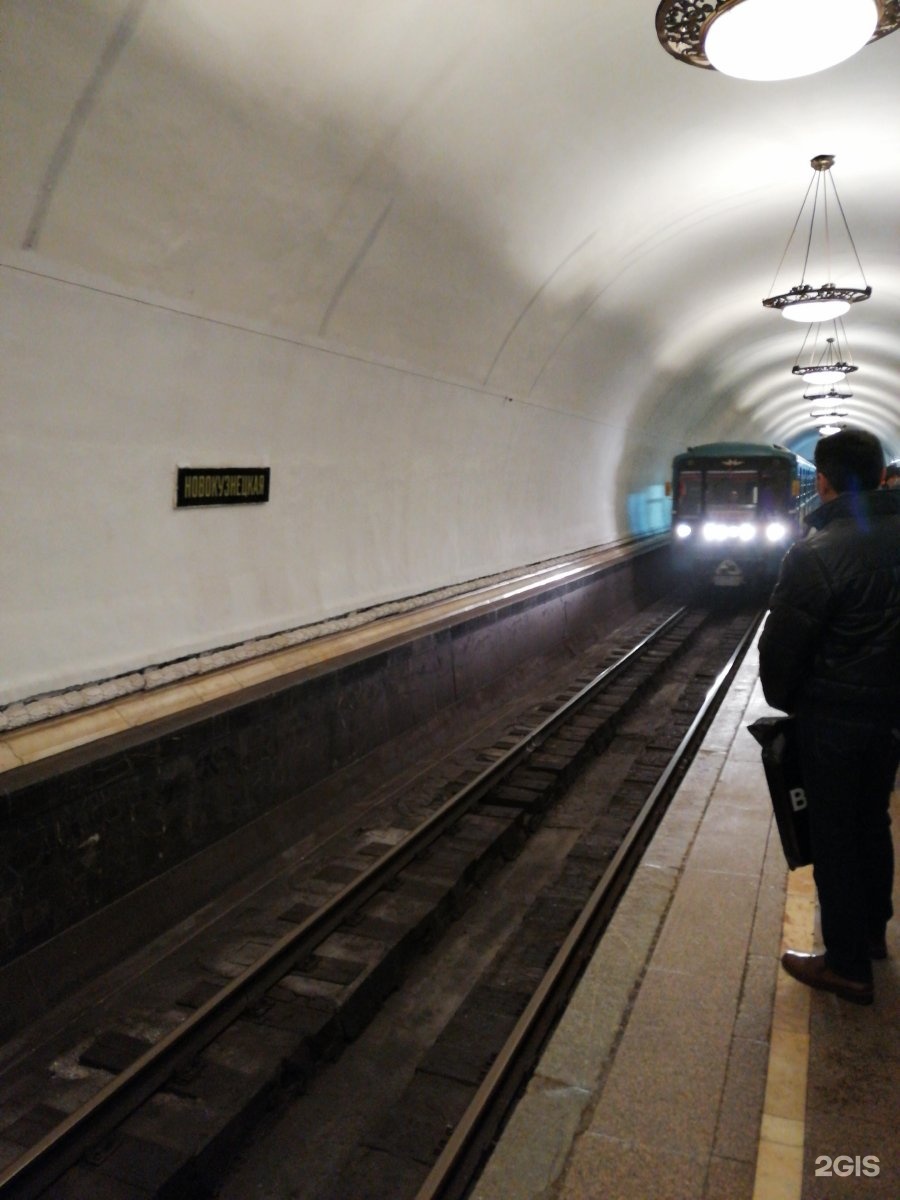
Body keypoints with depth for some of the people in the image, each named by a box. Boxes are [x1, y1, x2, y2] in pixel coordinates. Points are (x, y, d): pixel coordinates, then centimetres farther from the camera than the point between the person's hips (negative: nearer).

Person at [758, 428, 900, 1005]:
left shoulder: (816, 553, -22)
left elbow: (783, 643, -17)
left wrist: (783, 699, 1)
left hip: (834, 718, -7)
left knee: (835, 836, 6)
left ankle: (848, 966, 19)